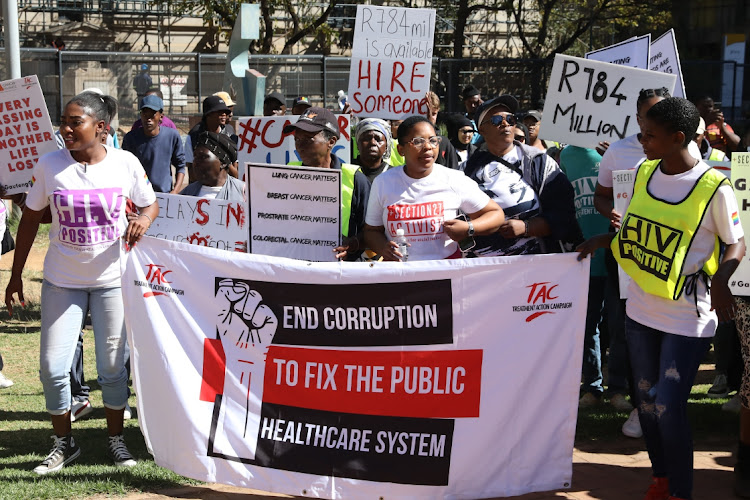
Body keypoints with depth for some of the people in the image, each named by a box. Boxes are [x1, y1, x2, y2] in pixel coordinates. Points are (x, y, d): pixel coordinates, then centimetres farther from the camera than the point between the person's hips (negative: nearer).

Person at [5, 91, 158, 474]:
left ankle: (116, 439, 26)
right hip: (62, 280, 1)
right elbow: (30, 219, 3)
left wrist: (143, 221, -18)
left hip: (112, 279, -1)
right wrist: (16, 275, 3)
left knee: (113, 367, 7)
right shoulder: (49, 165, -7)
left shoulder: (125, 163, -8)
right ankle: (64, 443, 20)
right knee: (52, 368, 0)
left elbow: (150, 204, 7)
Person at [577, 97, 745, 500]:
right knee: (646, 401, 15)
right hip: (640, 309, 6)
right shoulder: (644, 172, 3)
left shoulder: (712, 186, -14)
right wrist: (602, 240, 2)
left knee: (668, 408, -7)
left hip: (687, 318, -6)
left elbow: (736, 243, -4)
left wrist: (720, 278, -22)